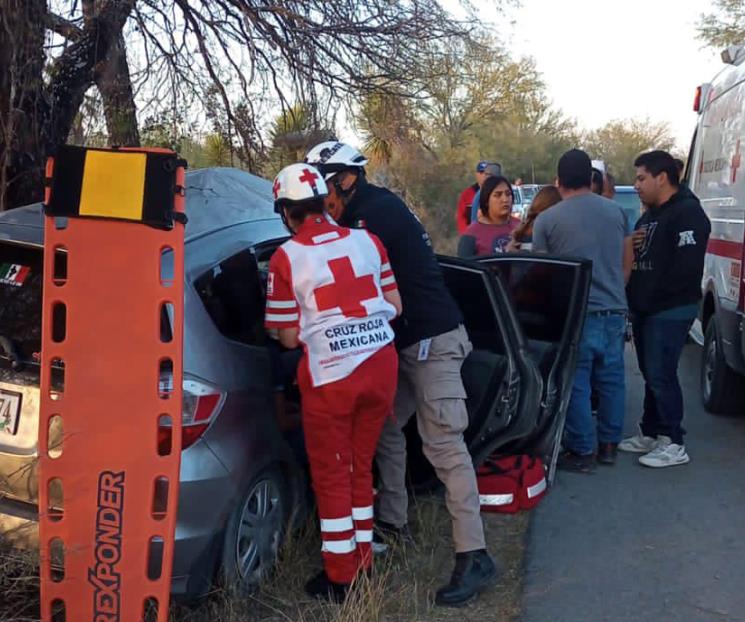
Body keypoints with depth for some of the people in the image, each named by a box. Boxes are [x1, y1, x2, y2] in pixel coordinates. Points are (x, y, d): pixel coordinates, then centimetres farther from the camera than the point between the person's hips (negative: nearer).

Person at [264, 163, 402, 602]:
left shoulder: (286, 258, -6)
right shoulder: (366, 240, 4)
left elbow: (289, 338, -3)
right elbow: (396, 307, 10)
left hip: (330, 376, -4)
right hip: (381, 366, 4)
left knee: (331, 476, 11)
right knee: (360, 468, 20)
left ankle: (340, 579, 19)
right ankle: (364, 562, 32)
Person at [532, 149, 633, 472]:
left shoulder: (546, 220, -5)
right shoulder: (616, 211, 7)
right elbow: (628, 260, 14)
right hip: (614, 310, 5)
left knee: (576, 384, 3)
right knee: (611, 379, 14)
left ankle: (583, 452, 8)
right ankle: (609, 444, 24)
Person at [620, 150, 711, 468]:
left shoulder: (688, 213, -14)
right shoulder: (649, 215, 18)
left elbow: (687, 266, -23)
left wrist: (656, 295, -18)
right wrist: (630, 246, 2)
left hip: (671, 311, -10)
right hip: (645, 309, 10)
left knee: (661, 376, -8)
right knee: (651, 375, 15)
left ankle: (674, 444, 1)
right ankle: (650, 434, 25)